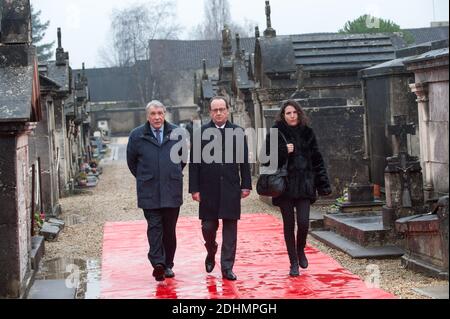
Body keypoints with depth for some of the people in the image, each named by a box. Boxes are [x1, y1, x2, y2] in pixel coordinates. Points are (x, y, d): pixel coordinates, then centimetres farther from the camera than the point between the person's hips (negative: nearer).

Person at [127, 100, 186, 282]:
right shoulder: (137, 136, 1)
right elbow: (131, 161, 13)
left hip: (172, 191, 2)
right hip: (149, 192, -2)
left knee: (170, 229, 7)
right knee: (154, 227, -11)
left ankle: (168, 265, 16)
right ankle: (157, 263, -17)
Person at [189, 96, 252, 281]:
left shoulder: (238, 132, 6)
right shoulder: (201, 133, 2)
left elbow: (244, 161, 7)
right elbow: (194, 163, 0)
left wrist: (246, 185, 2)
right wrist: (194, 188, -5)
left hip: (231, 189, 1)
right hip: (209, 189, -1)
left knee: (230, 227, 1)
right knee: (208, 226, 3)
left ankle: (227, 268, 8)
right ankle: (211, 254, 33)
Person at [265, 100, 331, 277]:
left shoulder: (307, 133, 6)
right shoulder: (276, 133, 0)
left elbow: (317, 159, 7)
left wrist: (323, 185, 3)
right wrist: (283, 152, -16)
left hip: (304, 185, 1)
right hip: (285, 185, -1)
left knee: (303, 223, -9)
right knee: (289, 225, 3)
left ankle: (301, 251, 21)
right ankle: (294, 263, 15)